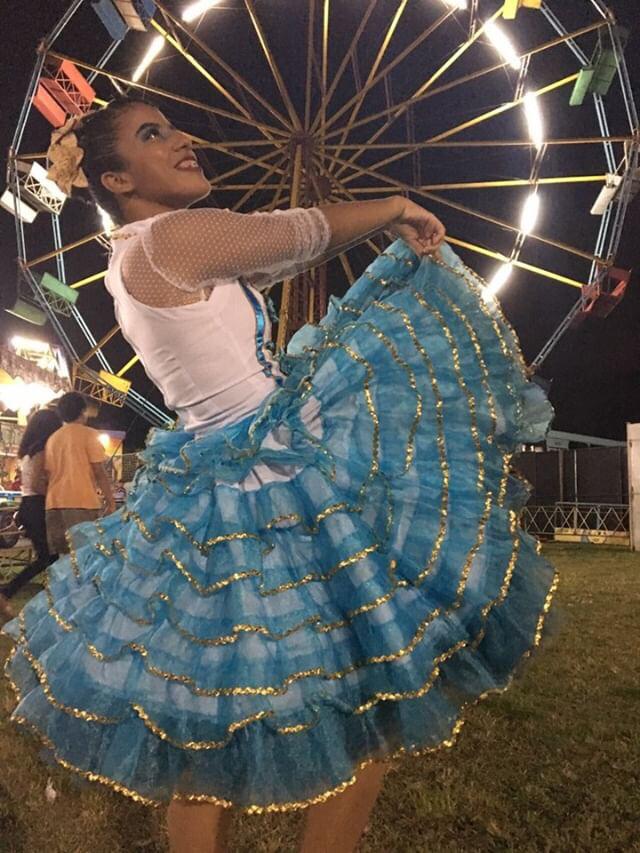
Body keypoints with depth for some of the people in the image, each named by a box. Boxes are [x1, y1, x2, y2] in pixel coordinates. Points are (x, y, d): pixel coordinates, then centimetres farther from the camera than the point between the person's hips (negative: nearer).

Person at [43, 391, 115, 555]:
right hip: (83, 502, -6)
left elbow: (49, 474, 18)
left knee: (62, 556, 10)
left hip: (54, 504, 6)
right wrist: (110, 500, -1)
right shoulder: (88, 434, -3)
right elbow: (99, 472, -7)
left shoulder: (52, 439, 16)